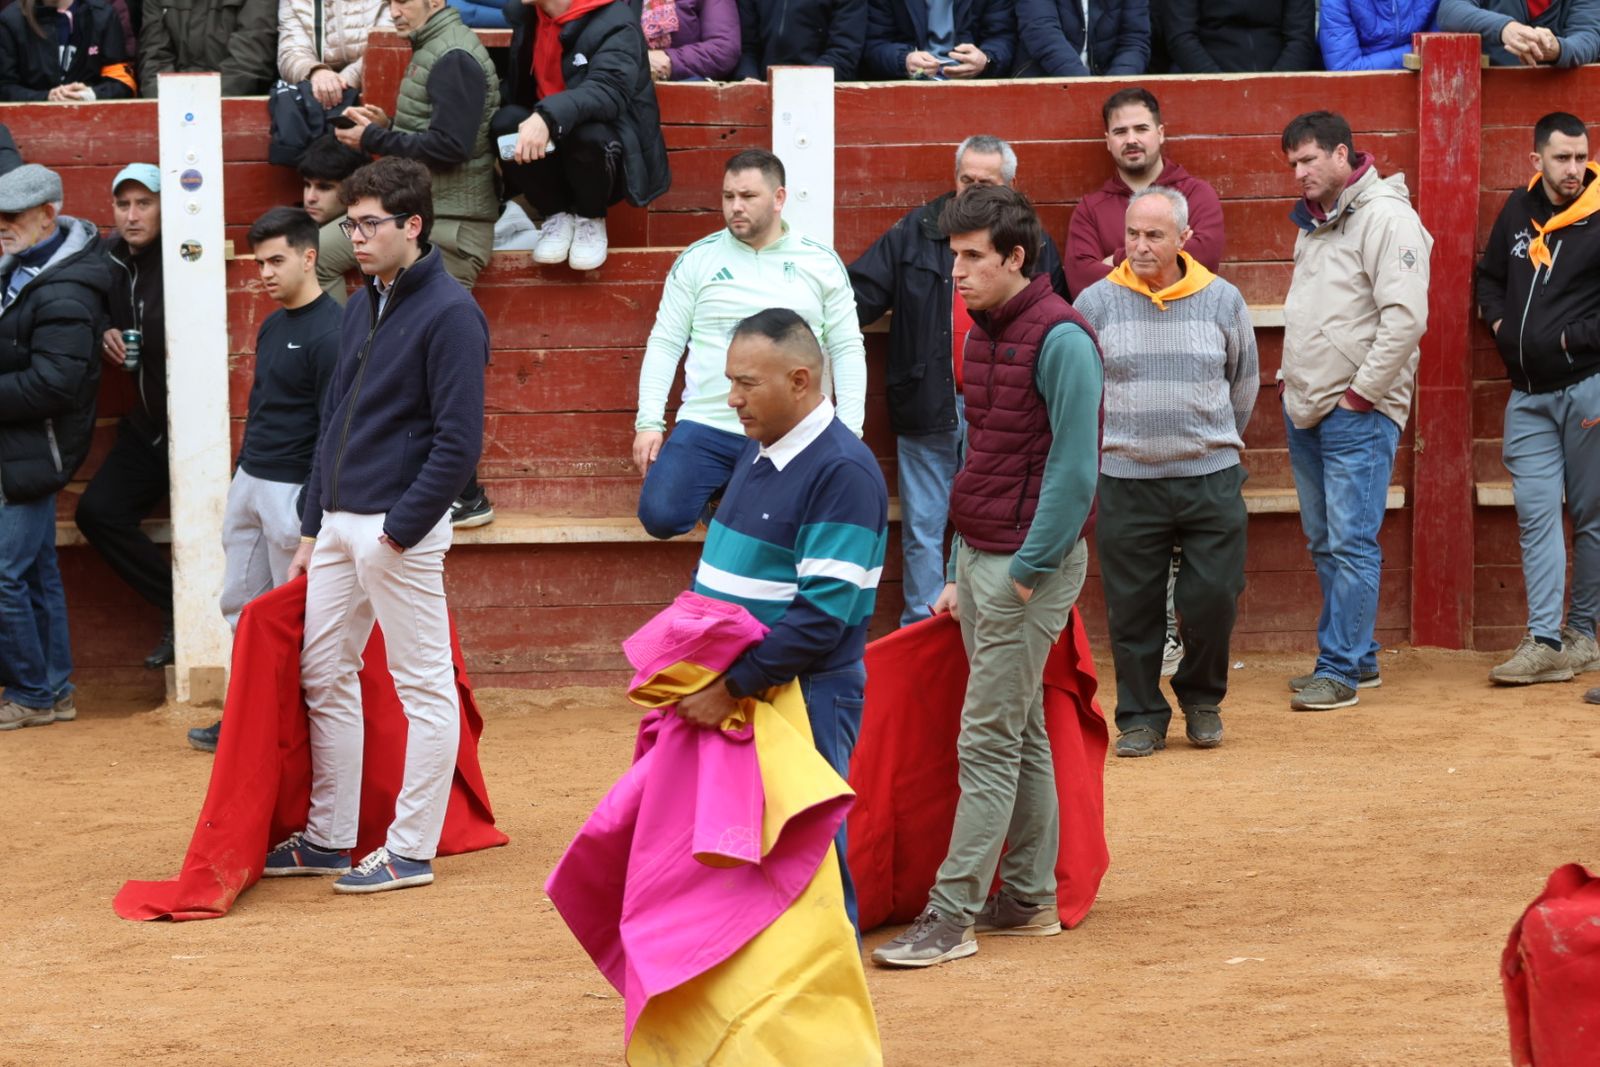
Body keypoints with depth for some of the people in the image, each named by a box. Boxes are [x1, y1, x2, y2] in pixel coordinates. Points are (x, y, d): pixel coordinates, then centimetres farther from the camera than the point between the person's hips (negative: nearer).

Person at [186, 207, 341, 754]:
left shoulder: (329, 332, -15)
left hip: (293, 491, -9)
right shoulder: (272, 327, 13)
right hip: (249, 483, 9)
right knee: (240, 607, 12)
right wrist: (241, 476, 20)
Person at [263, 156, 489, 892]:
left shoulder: (448, 314, -12)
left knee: (423, 687, 0)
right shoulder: (360, 308, 14)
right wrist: (312, 529, 16)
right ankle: (328, 838, 21)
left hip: (401, 529, -9)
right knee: (324, 678, 12)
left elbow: (459, 440, -17)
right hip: (339, 524, 9)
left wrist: (400, 531, -18)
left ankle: (411, 851, 3)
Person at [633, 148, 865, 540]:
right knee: (661, 516, -18)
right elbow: (665, 343, 5)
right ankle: (717, 500, 15)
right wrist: (649, 422, -4)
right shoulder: (698, 259, 5)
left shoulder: (821, 263, 5)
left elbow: (847, 350, 6)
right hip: (707, 429, 0)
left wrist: (849, 433, -3)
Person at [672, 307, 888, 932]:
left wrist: (733, 687, -22)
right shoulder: (759, 448, 12)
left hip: (806, 699, -9)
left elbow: (823, 616, -22)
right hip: (739, 692, 9)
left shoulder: (843, 471, -17)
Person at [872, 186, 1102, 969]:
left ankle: (952, 916, -6)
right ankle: (1029, 899, 20)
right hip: (980, 554, 9)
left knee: (989, 742, -7)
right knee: (1021, 733, 13)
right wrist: (963, 574, 16)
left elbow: (1074, 468, -18)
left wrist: (1028, 573, -18)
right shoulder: (983, 334, 12)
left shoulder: (1060, 340, -15)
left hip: (1030, 563, -9)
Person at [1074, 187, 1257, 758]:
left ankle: (1202, 699, 22)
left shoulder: (1221, 300, 2)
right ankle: (1141, 716, 15)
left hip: (1211, 479, 0)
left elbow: (1244, 380, 16)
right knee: (1132, 607, 2)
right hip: (1126, 480, 0)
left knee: (1213, 598, -1)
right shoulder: (1096, 302, -1)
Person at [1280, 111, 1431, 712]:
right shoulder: (1312, 223, 17)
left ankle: (1342, 669, -7)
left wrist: (1362, 393, -16)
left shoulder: (1386, 217, -12)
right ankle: (1357, 657, 21)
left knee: (1351, 542, -9)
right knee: (1324, 543, 12)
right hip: (1306, 410, 9)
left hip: (1358, 414, -9)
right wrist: (1290, 380, 15)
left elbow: (1406, 316, -20)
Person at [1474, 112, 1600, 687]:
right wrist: (1499, 321, 8)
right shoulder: (1518, 210, 9)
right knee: (1535, 514, -1)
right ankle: (1544, 642, -3)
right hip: (1529, 395, 5)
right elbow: (1490, 276, 25)